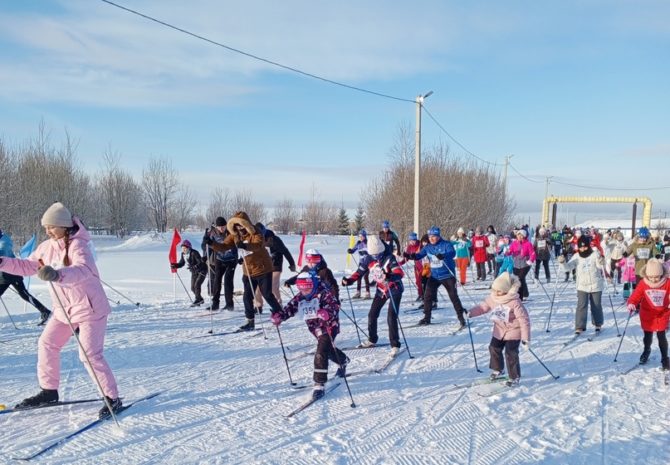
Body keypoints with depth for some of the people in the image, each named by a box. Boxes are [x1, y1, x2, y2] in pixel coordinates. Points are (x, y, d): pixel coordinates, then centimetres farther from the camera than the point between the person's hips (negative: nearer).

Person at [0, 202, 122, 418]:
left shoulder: (77, 245, -21)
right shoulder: (47, 247, 5)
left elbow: (84, 270, -40)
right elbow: (27, 266, 16)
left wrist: (58, 275, -57)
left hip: (90, 308, -8)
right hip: (64, 310, 9)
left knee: (90, 354, -12)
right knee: (46, 344, 12)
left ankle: (112, 399, -1)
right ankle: (49, 390, 30)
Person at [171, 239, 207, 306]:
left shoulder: (194, 253, -26)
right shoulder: (183, 254, -4)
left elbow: (200, 263, -29)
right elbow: (181, 263, 4)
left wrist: (194, 267, -44)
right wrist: (174, 265, -15)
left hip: (202, 270, -8)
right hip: (194, 272, 8)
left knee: (197, 285, -19)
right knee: (193, 288, 5)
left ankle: (197, 300, -10)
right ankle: (200, 299, 23)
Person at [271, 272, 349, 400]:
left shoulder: (323, 294, -21)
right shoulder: (299, 298, -1)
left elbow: (334, 306, -33)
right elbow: (289, 308, -1)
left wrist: (327, 313, -55)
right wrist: (279, 316, -21)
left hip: (329, 326, -7)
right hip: (316, 329, 8)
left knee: (320, 355, -19)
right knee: (329, 350, 28)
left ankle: (319, 384, -13)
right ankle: (343, 361, 59)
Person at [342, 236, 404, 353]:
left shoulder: (389, 258, -25)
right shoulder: (368, 259, -9)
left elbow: (400, 273, -34)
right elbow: (359, 272, 1)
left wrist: (390, 276, -54)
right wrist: (349, 280, -15)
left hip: (394, 289, -6)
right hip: (381, 290, 6)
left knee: (391, 317, -16)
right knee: (372, 315, 10)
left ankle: (395, 345, -5)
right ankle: (372, 340, 31)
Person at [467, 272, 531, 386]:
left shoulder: (514, 302, -29)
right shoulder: (492, 298, -11)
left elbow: (524, 319, -24)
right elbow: (483, 306, 2)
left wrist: (526, 338, -24)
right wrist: (471, 312, -16)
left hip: (513, 331, -7)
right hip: (499, 330, 7)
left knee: (511, 354, -8)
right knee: (494, 348, 13)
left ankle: (514, 377, 11)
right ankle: (497, 369, 38)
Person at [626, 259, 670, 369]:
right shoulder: (643, 283, -15)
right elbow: (636, 295, -17)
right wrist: (632, 304, -35)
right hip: (647, 315, 1)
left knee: (661, 337, 1)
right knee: (648, 336, 16)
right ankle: (646, 351, 42)